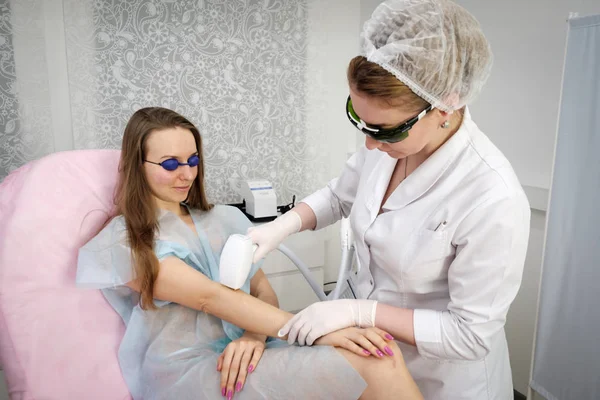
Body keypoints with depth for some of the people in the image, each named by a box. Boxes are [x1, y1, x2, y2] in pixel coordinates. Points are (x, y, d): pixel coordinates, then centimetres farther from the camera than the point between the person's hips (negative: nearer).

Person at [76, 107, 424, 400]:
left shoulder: (225, 218, 15)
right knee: (377, 363, -24)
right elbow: (212, 297, -15)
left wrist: (255, 333, -15)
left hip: (241, 356, 5)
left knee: (383, 353, -22)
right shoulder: (124, 241, -3)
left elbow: (262, 289, 9)